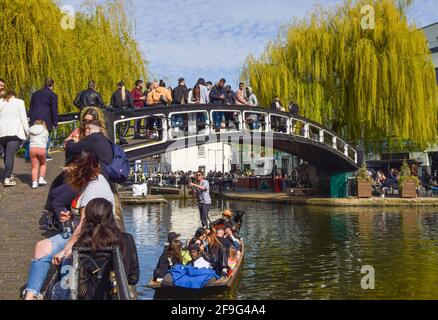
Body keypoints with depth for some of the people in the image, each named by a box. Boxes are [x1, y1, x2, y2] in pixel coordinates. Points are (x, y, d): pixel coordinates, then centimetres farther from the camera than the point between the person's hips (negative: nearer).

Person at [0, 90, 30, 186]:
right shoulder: (19, 102, 4)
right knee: (10, 155, -9)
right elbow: (23, 118, 1)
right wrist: (27, 131, 5)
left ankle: (9, 174, 27)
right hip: (14, 132, -4)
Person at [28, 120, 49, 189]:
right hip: (41, 149, -1)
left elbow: (28, 139, 20)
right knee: (43, 164, 21)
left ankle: (34, 182, -10)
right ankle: (41, 179, 11)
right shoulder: (45, 131, 17)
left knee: (34, 166, 4)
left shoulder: (31, 130, 20)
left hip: (32, 148, 1)